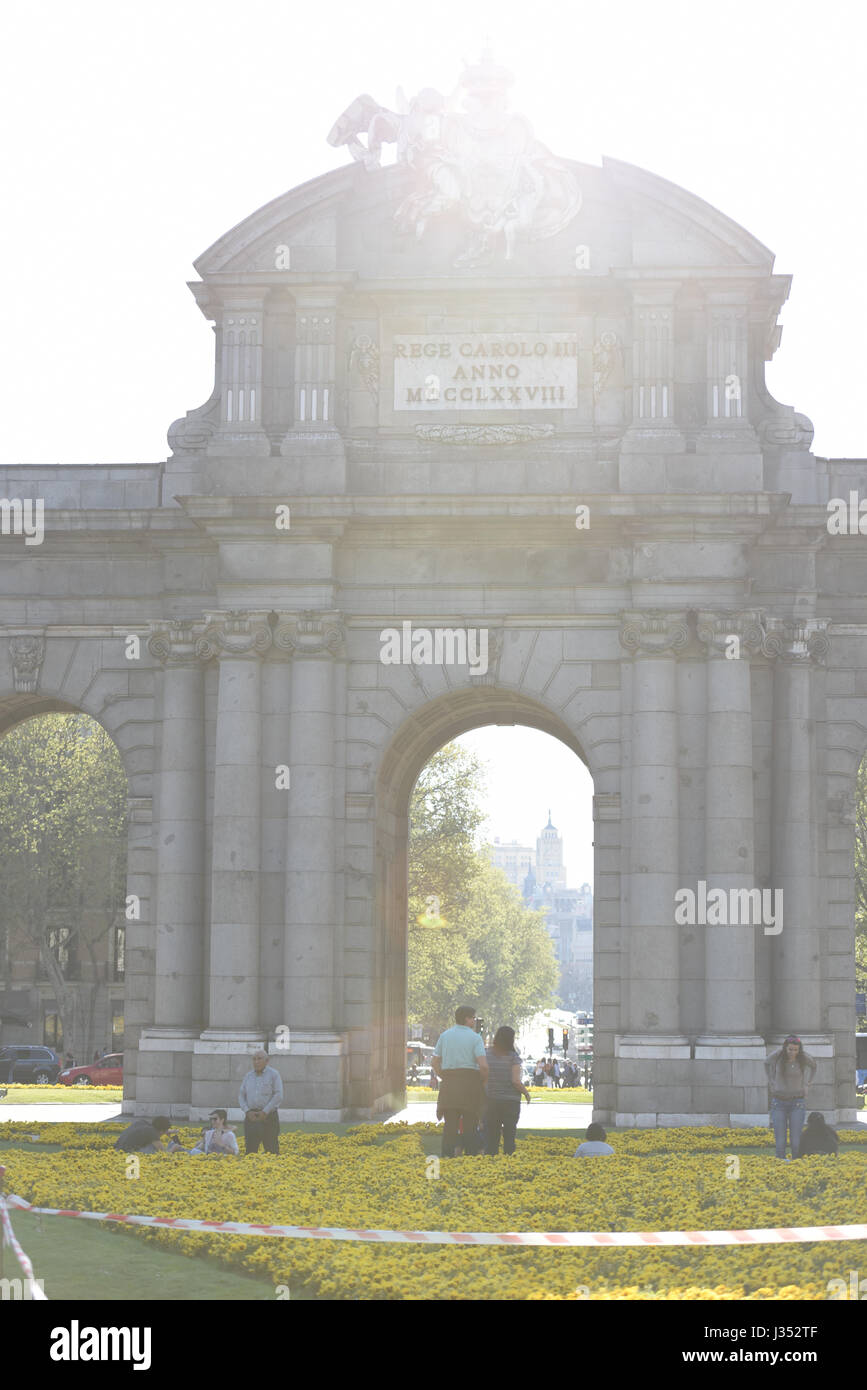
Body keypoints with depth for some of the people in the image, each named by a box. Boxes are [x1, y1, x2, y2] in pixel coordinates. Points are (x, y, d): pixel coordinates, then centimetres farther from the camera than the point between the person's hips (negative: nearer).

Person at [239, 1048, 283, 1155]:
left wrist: (265, 1112, -14)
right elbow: (241, 1095, 12)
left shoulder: (273, 1074, 1)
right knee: (250, 1150, 0)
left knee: (271, 1150, -6)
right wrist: (247, 1111, -6)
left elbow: (278, 1095, -7)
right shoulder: (248, 1076, 14)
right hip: (251, 1117, 4)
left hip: (268, 1117, -4)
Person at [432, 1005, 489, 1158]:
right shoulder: (475, 1037, -4)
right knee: (470, 1125, 3)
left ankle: (447, 1155, -1)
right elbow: (483, 1065, -12)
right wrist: (483, 1081, 4)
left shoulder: (444, 1036, 10)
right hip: (470, 1082, -3)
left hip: (449, 1084, 3)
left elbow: (434, 1062, 9)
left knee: (450, 1123, 4)